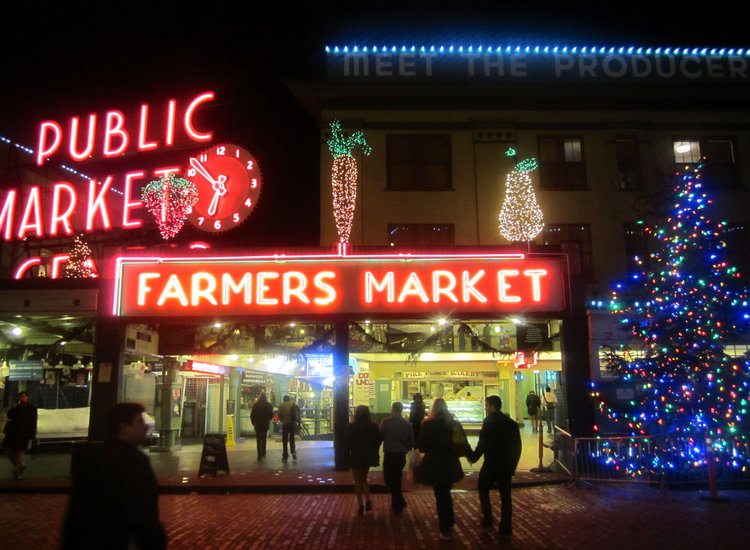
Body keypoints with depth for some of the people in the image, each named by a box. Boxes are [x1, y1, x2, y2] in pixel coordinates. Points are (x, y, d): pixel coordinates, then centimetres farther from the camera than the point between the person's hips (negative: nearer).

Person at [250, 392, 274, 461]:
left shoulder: (255, 405, -8)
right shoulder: (269, 405, -7)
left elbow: (252, 415, -5)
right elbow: (271, 415, -1)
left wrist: (253, 423, 9)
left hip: (257, 424, -1)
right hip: (265, 424, 1)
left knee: (258, 440, 3)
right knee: (264, 439, 17)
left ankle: (259, 455, -6)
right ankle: (263, 453, 23)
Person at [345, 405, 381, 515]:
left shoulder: (351, 427, -12)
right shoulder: (374, 426, -4)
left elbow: (348, 443, -8)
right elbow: (377, 442, 1)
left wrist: (347, 455, 5)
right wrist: (375, 456, 10)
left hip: (356, 457, -3)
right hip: (368, 456, 3)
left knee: (358, 481, 9)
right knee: (364, 478, 22)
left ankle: (360, 505, 7)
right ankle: (367, 500, 9)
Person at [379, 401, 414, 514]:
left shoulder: (386, 422, -10)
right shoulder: (407, 424, 1)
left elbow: (380, 437, -9)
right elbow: (411, 442, 6)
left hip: (389, 454, -4)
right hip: (401, 455, 4)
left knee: (388, 479, 7)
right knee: (397, 479, 17)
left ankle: (400, 502, -6)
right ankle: (396, 505, 21)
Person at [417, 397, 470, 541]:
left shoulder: (427, 424, -10)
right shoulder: (454, 423, -2)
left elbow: (421, 446, -8)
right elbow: (464, 443, 1)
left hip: (434, 466, -3)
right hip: (451, 464, 3)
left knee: (440, 496, 9)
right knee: (446, 493, 25)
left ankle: (446, 530, 12)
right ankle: (450, 521, 33)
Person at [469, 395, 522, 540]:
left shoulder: (489, 422, -13)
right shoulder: (511, 422, 7)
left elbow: (482, 444, -17)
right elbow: (517, 446, 10)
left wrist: (473, 457, -3)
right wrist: (512, 464, 16)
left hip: (492, 464, -6)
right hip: (507, 465, 6)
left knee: (483, 490, 13)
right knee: (505, 496, 10)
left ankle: (487, 522, 7)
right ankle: (505, 530, 13)